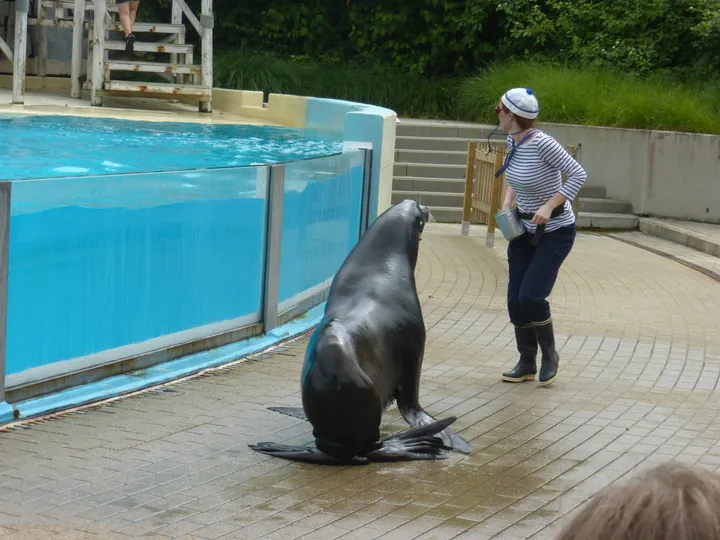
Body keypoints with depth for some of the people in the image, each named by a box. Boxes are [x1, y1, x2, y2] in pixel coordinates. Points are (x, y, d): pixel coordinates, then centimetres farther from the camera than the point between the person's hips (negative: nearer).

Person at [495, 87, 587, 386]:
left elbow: (578, 175, -23)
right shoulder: (513, 141, -1)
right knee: (516, 300, 4)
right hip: (524, 230, 8)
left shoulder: (542, 143, -25)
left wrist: (549, 206, -27)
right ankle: (527, 364, 19)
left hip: (555, 232, -7)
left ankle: (550, 355, 11)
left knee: (531, 296, -14)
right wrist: (507, 203, 2)